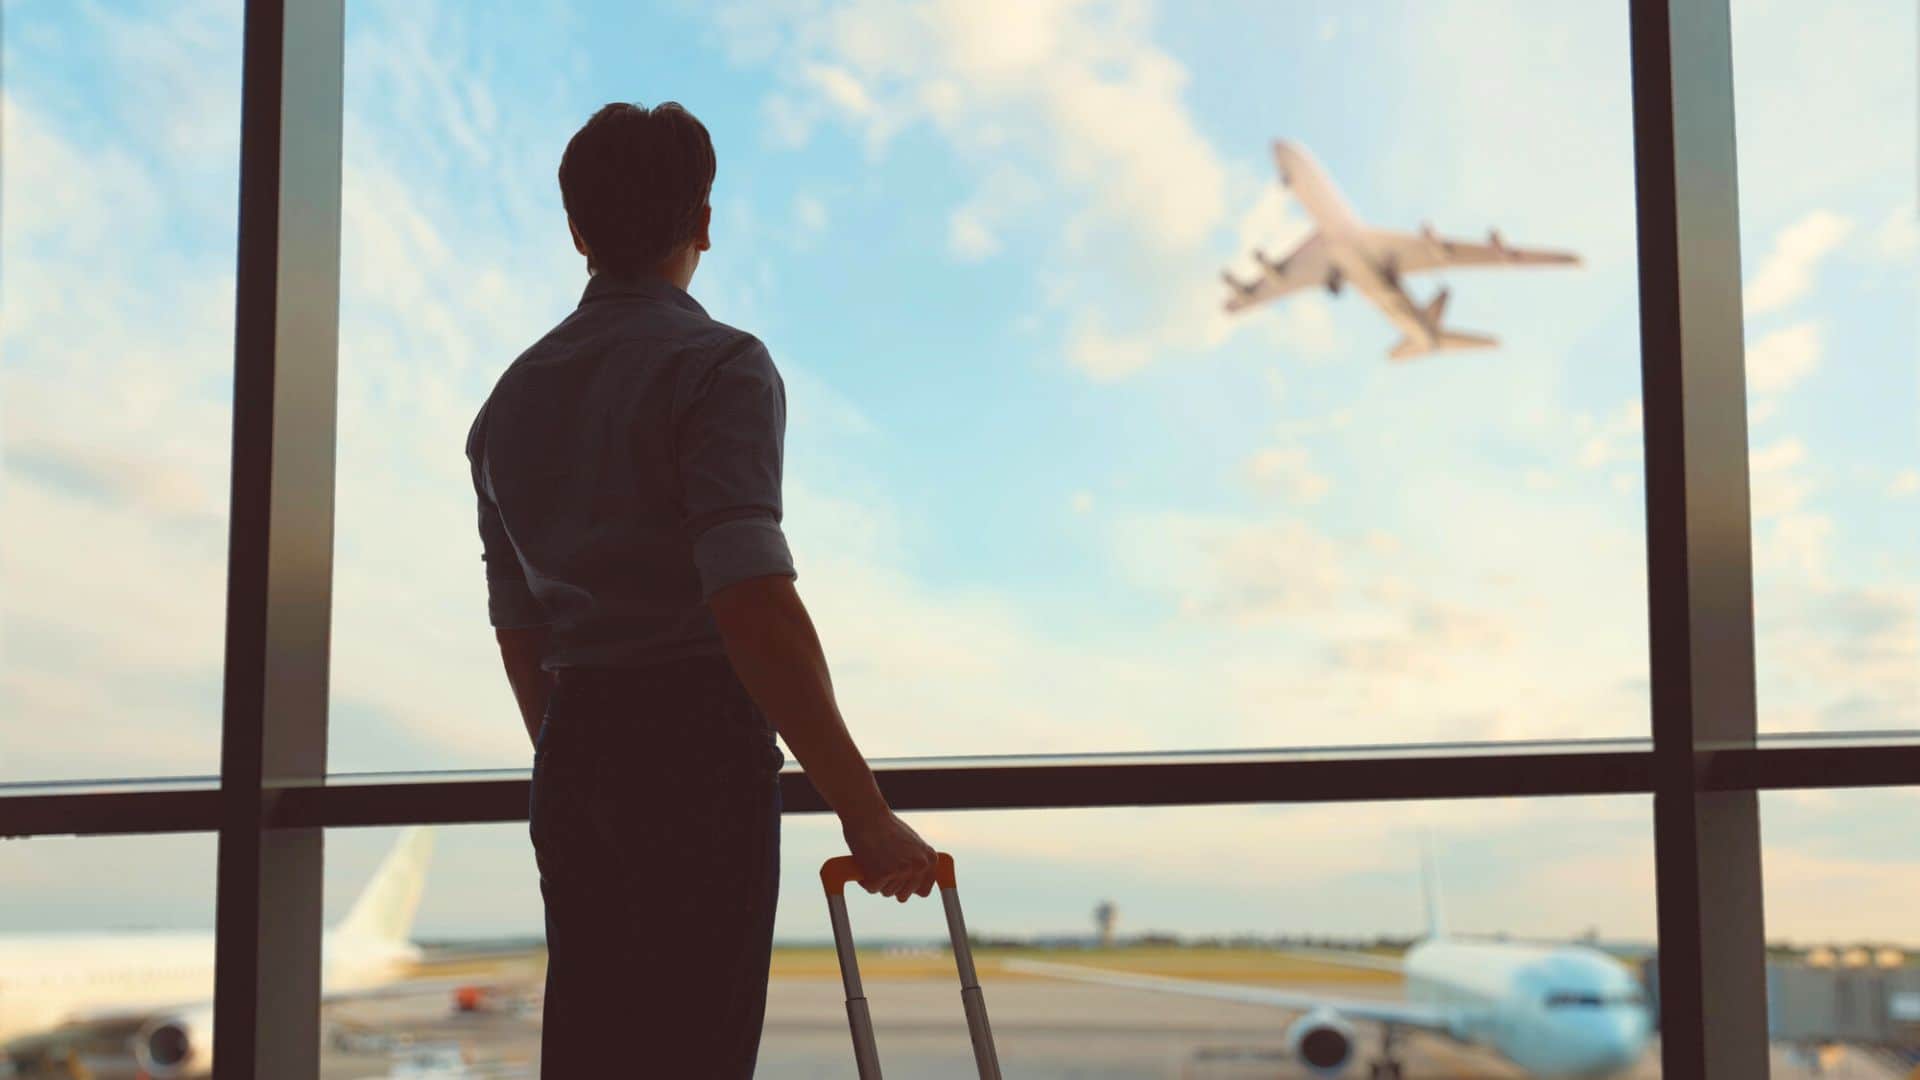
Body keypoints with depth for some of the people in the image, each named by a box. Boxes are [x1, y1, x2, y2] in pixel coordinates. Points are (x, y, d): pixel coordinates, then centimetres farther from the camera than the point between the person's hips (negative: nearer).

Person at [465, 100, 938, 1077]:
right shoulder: (719, 366, -10)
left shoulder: (511, 398, 14)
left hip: (573, 752, 7)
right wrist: (862, 810, -19)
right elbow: (754, 604, -21)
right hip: (699, 744, -7)